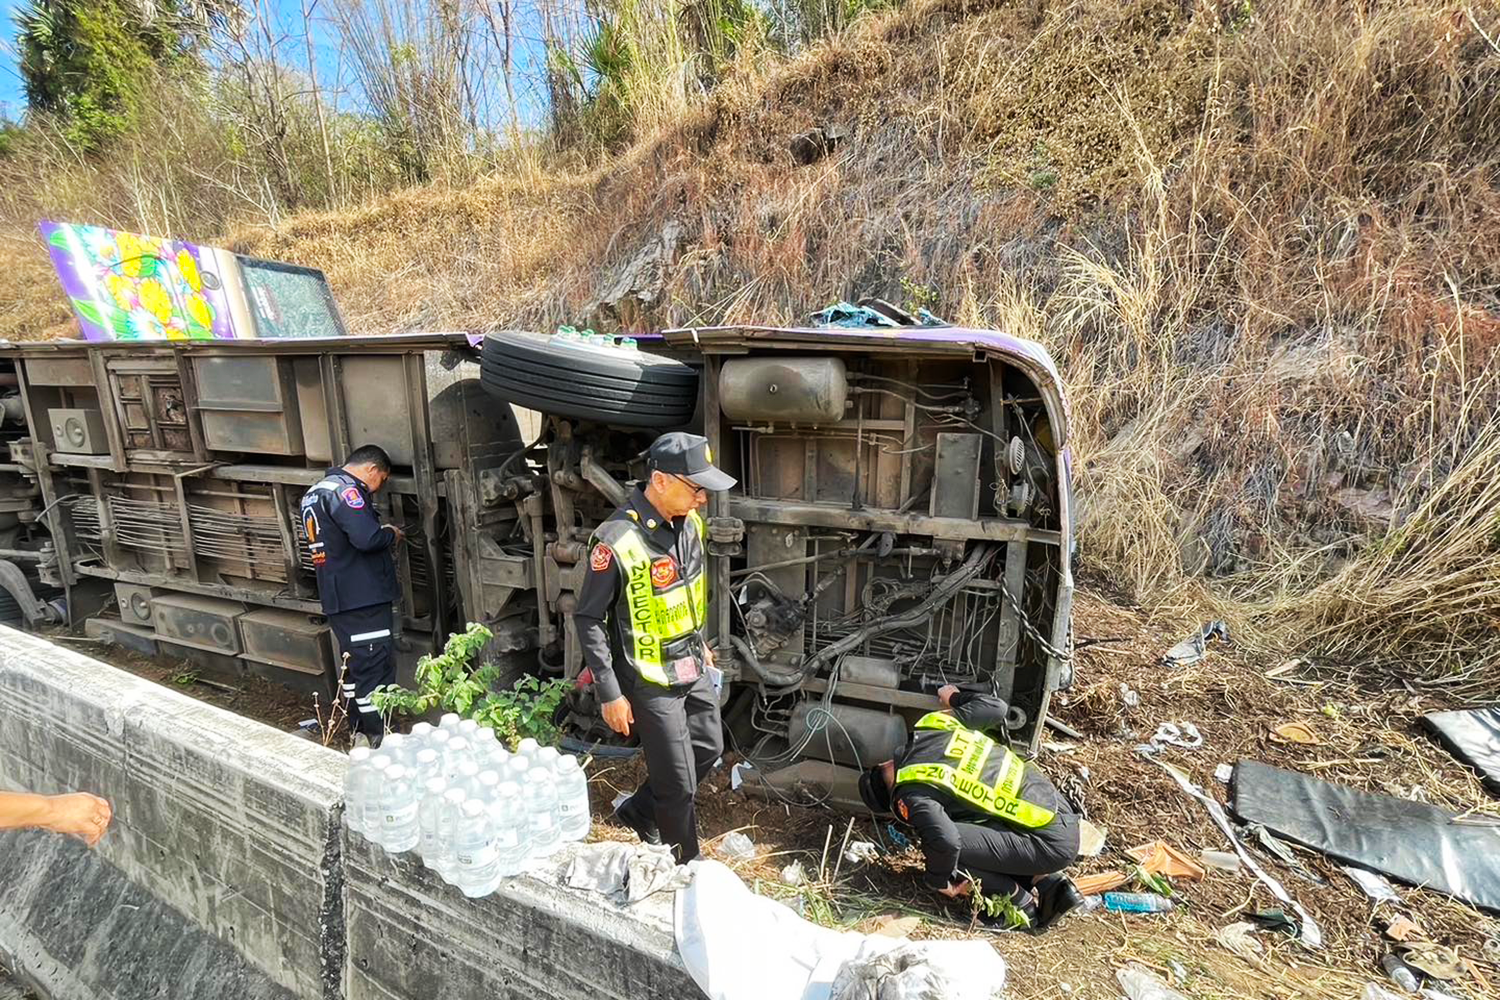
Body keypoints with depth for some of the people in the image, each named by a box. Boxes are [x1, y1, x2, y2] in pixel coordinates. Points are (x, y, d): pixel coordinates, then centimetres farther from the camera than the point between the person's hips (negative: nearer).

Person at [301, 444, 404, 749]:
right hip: (362, 596, -10)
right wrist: (391, 535, -7)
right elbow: (366, 538, -26)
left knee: (354, 665, 18)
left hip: (337, 597, 10)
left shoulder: (315, 492, 19)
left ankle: (361, 734, 28)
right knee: (376, 668, -5)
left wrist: (382, 534, 16)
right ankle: (382, 742, 1)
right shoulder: (345, 490, -15)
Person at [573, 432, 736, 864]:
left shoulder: (689, 521, -5)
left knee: (708, 748, 22)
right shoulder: (617, 541, -28)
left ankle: (640, 811, 44)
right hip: (652, 679, -7)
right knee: (679, 783, 7)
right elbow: (588, 619, -18)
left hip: (692, 666, 7)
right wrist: (610, 693, -16)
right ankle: (686, 869, 33)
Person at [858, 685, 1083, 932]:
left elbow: (945, 842, -27)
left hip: (1051, 843, -9)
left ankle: (1019, 900, 2)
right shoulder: (932, 723, 5)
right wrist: (955, 698, 32)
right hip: (1061, 812, 9)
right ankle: (1048, 883, 14)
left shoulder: (911, 795, -13)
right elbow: (995, 706, 13)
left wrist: (938, 882, -6)